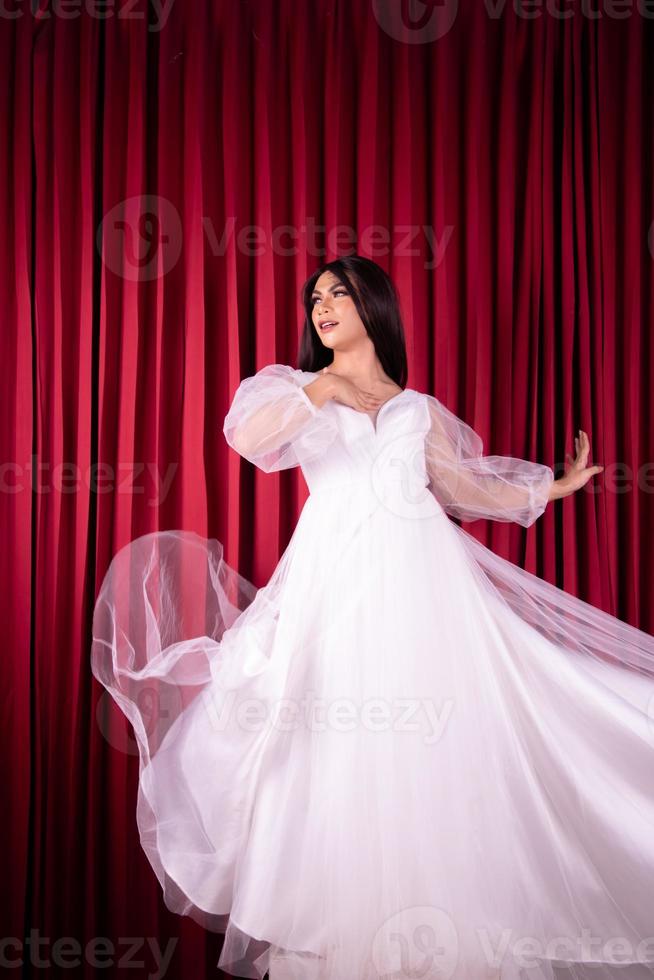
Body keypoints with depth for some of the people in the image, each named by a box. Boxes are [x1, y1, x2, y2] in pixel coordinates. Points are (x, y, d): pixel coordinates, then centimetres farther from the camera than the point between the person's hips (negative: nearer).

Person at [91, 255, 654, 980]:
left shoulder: (419, 407, 20)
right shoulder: (299, 387, 15)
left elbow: (464, 487, 20)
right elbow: (247, 438, -5)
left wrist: (550, 489, 21)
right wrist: (325, 387, -4)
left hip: (422, 574, 2)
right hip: (338, 577, -1)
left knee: (439, 748, -1)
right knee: (337, 756, -4)